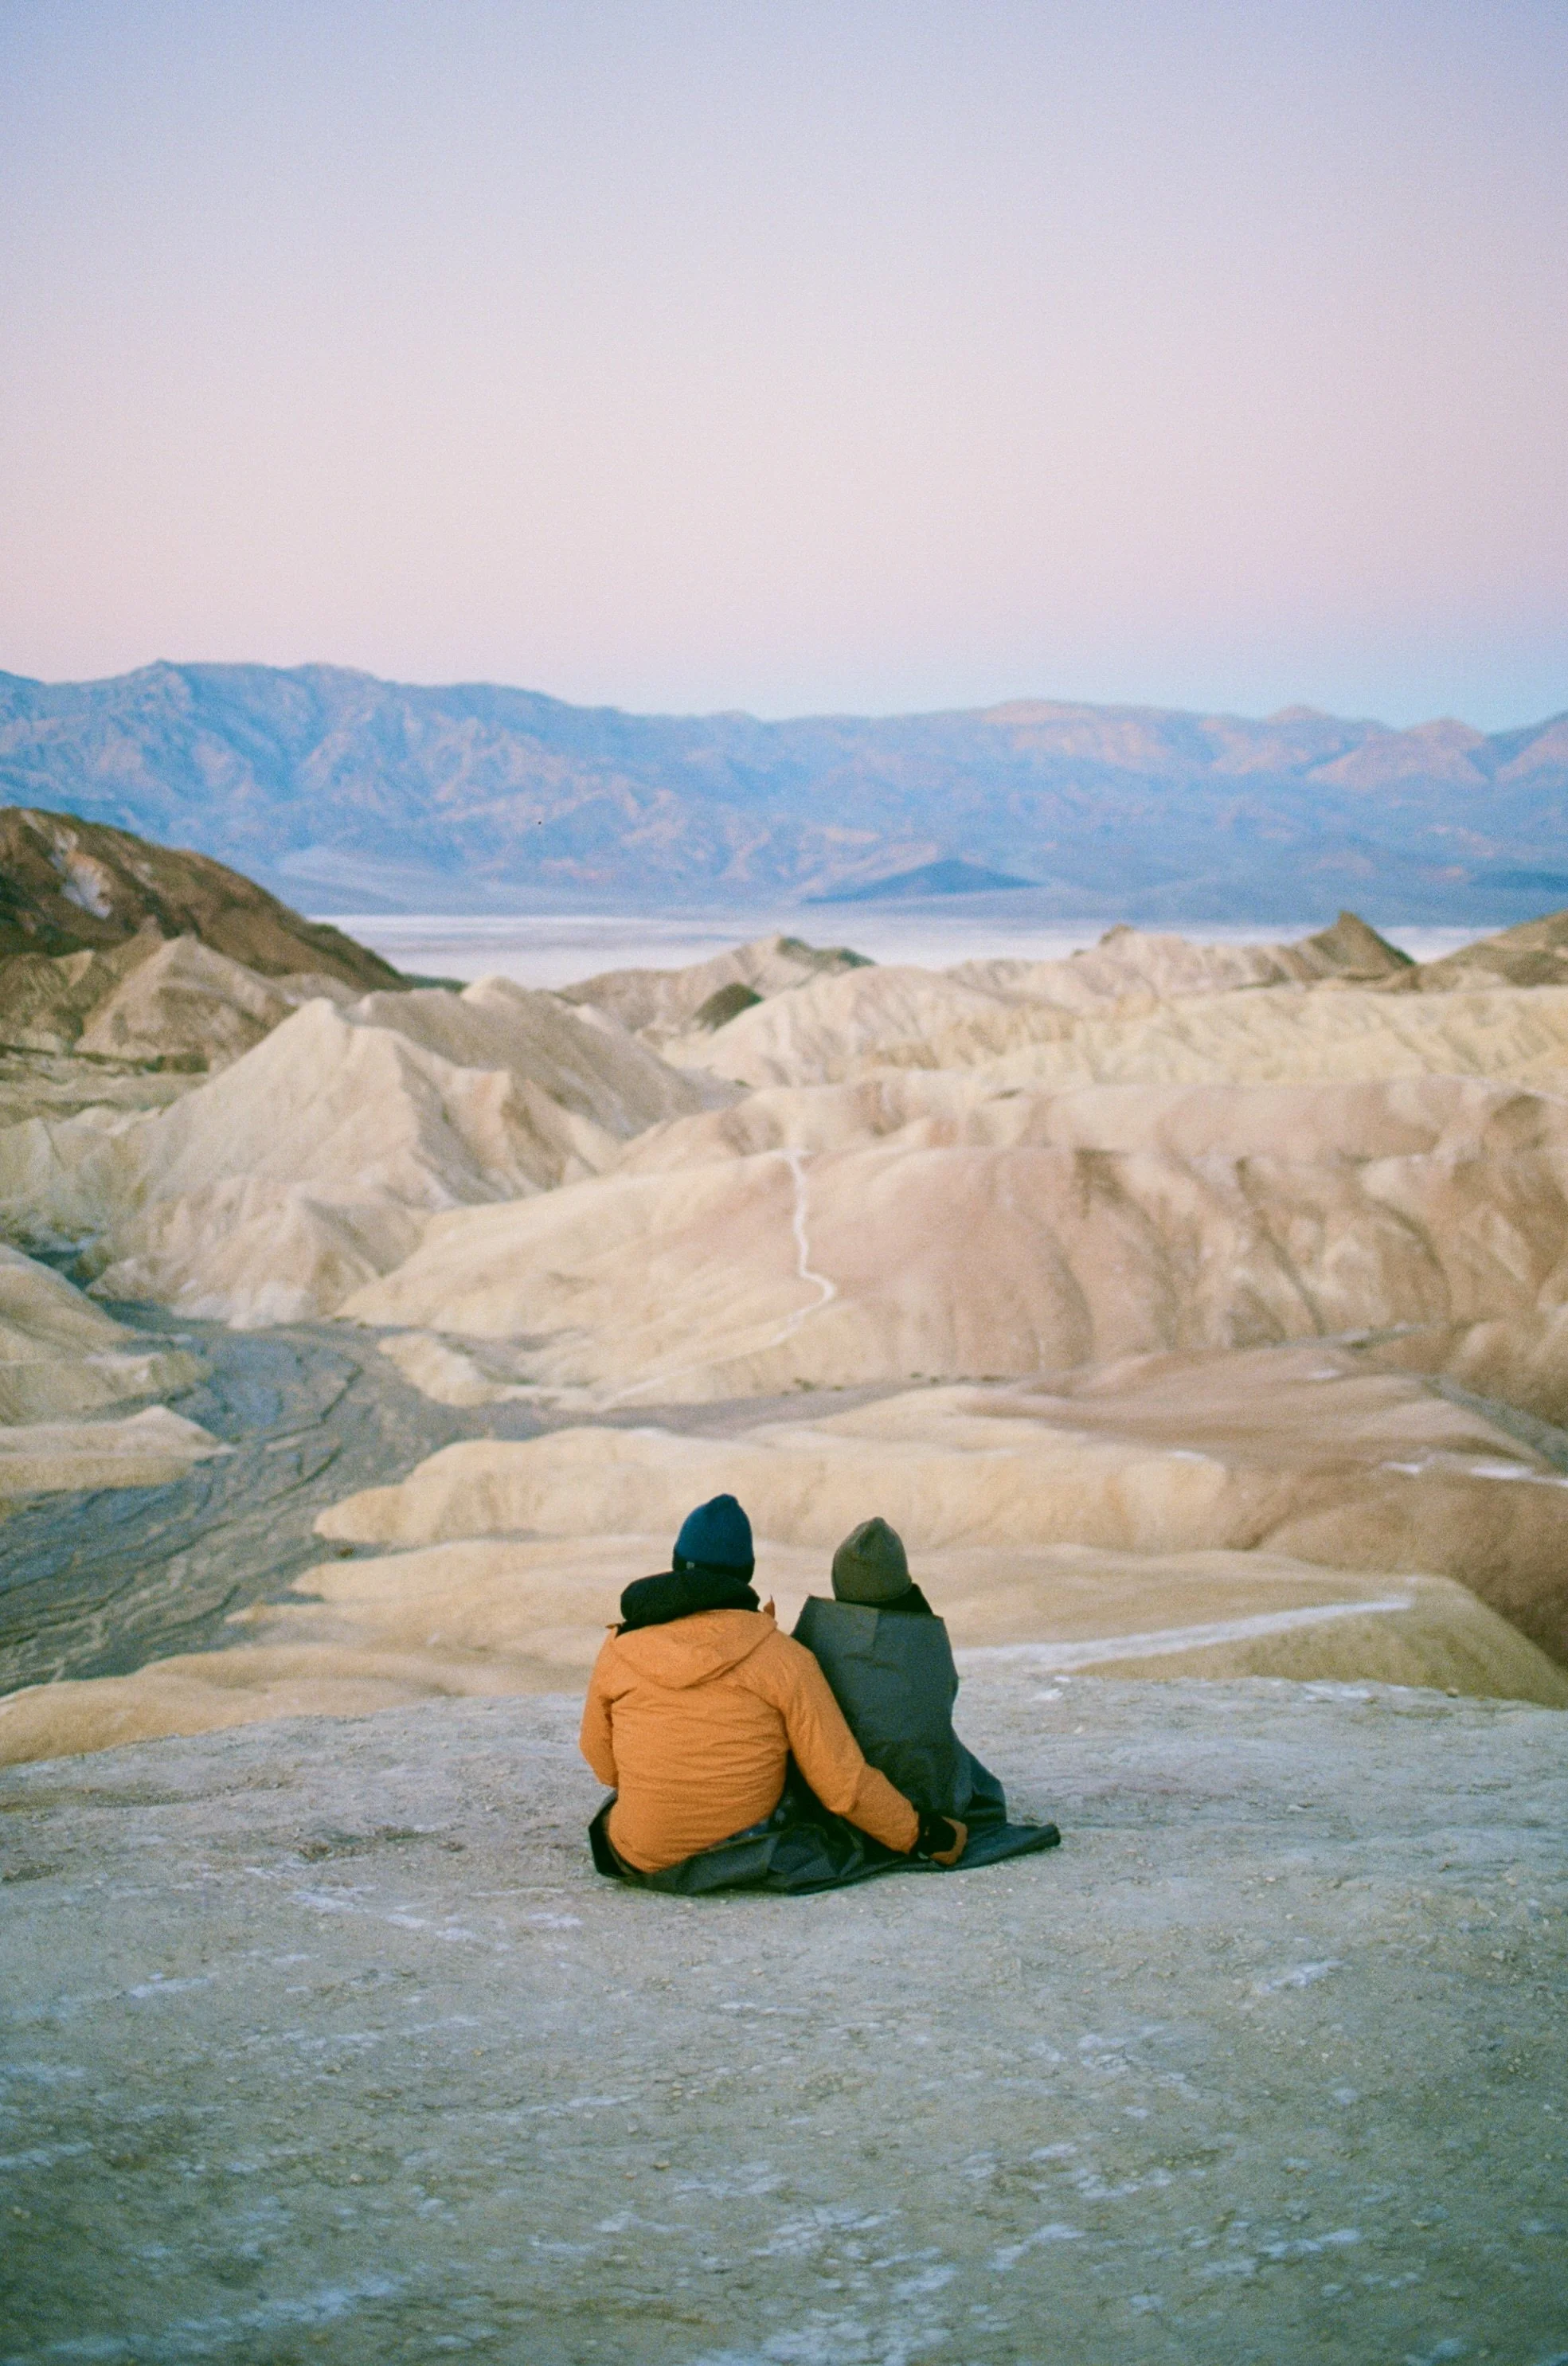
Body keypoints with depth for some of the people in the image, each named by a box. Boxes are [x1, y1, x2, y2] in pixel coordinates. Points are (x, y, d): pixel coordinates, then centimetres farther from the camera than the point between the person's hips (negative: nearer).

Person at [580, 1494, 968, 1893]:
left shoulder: (618, 1649, -5)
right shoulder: (783, 1659, -10)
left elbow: (601, 1763, 8)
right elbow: (844, 1784, -10)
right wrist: (923, 1837, 4)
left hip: (639, 1859, 2)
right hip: (749, 1855, -2)